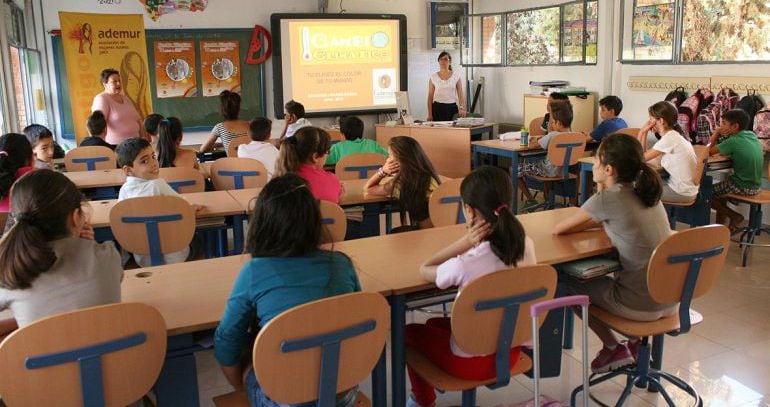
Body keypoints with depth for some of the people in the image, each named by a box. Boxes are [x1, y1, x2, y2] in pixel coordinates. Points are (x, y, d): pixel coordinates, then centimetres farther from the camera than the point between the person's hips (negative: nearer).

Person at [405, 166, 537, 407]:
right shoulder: (527, 246, -14)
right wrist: (473, 246, -6)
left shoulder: (464, 265, -33)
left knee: (410, 332, 22)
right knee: (435, 323, 29)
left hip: (472, 362, -6)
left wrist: (466, 242, -20)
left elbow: (424, 270, -11)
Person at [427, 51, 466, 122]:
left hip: (452, 107, 0)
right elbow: (430, 97, 3)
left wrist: (461, 108, -17)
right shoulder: (433, 77, 3)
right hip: (437, 108, 0)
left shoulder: (456, 76, 3)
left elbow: (461, 94, -1)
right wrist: (430, 115, -3)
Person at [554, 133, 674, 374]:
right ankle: (637, 342, 28)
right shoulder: (646, 192, 6)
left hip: (642, 305, -7)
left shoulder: (609, 199, -16)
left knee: (569, 283, 15)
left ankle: (613, 348, 20)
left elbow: (559, 230, -5)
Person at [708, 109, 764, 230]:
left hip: (743, 187, -8)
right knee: (720, 186, 28)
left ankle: (735, 216, 7)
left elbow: (709, 150, -13)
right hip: (755, 185, 8)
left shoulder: (733, 141, -20)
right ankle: (721, 225, 28)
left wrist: (717, 132, -2)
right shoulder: (752, 135, 3)